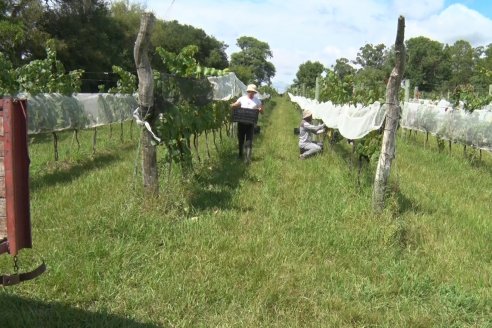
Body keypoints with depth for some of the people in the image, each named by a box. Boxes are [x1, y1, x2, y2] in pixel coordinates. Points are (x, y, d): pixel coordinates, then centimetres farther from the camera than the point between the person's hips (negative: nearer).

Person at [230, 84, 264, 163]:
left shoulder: (257, 101, 5)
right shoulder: (242, 99, 4)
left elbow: (262, 111, 8)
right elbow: (233, 105, 5)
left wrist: (260, 110, -17)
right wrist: (233, 105, -20)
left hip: (251, 123, -1)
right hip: (241, 122, 1)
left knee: (249, 140, -8)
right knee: (241, 139, 12)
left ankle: (248, 157, -11)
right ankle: (240, 154, 30)